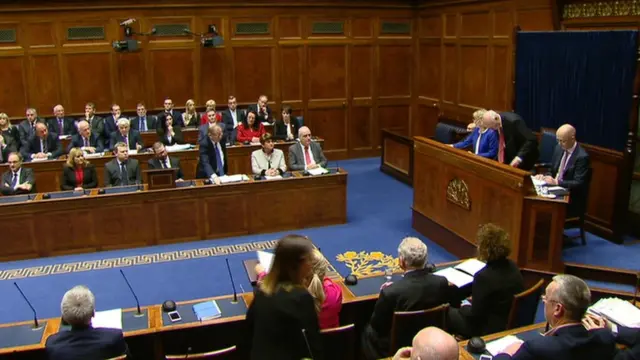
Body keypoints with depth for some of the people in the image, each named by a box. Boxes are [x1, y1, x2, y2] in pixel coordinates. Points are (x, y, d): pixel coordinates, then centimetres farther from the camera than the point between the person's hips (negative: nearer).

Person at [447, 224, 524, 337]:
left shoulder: (484, 276, -29)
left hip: (491, 330, -8)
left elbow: (475, 315, -20)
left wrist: (463, 308, 0)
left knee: (448, 313, 11)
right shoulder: (513, 266, -5)